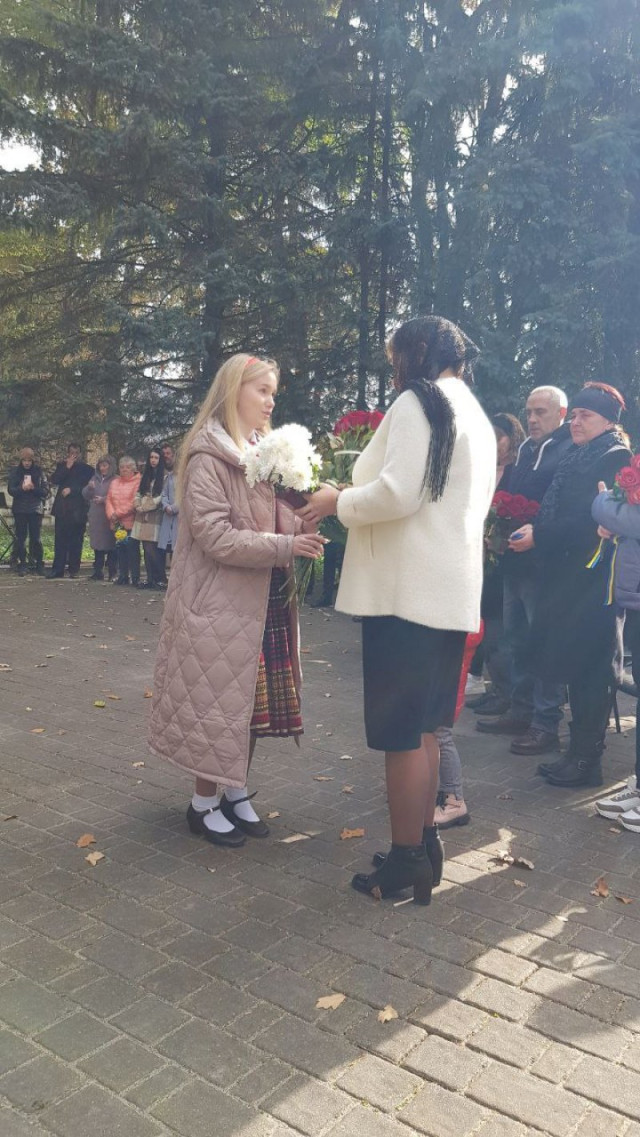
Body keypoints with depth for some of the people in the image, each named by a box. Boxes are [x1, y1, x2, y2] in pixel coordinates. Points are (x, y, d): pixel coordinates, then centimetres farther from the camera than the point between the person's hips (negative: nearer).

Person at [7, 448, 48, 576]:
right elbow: (11, 490, -2)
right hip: (20, 510, 1)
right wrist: (22, 488, -20)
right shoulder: (15, 471, 4)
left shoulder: (39, 471, 2)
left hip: (36, 509, -1)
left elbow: (45, 490, -1)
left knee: (36, 538, 0)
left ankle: (39, 564, 9)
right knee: (20, 538, 2)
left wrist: (34, 488, -19)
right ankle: (21, 565, 7)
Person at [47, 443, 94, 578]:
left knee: (75, 541, -2)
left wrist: (71, 490, -8)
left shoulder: (87, 469, 6)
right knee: (60, 540, 0)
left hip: (78, 510, -2)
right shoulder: (62, 465, 14)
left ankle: (74, 570, 4)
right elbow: (54, 480, 0)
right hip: (62, 508, 2)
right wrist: (67, 467, -6)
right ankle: (57, 569, 3)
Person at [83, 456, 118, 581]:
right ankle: (98, 572, 16)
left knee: (110, 545, -4)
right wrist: (89, 488, -6)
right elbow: (85, 495, 13)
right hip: (95, 517, 6)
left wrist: (104, 500, -17)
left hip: (109, 518, -6)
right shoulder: (95, 478, 14)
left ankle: (112, 573, 3)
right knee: (97, 545, 10)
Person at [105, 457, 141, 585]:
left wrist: (118, 514, -11)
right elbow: (108, 500, 12)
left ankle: (135, 578, 1)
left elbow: (134, 503, -13)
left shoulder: (138, 482, -5)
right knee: (120, 549, 9)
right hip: (117, 523, 6)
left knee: (132, 550, -6)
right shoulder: (115, 482, 17)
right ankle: (122, 576, 17)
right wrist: (111, 515, -4)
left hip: (131, 523, -6)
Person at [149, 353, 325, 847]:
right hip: (223, 603, -8)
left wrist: (303, 524, -3)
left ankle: (236, 793, 28)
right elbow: (216, 537, -20)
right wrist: (286, 547, -23)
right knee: (219, 702, 3)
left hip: (266, 602, 8)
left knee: (253, 702, 13)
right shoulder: (208, 457, -12)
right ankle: (205, 804, 19)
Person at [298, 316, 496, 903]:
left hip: (408, 591, -9)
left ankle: (406, 864, 8)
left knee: (402, 732, -2)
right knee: (423, 728, 16)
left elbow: (397, 493, -21)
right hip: (448, 589, 9)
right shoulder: (475, 415, 20)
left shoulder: (418, 402, -8)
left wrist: (339, 502, -5)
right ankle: (424, 845, 25)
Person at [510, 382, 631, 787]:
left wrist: (538, 536, -16)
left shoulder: (615, 459, -10)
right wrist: (534, 530, 2)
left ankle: (587, 760, 7)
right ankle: (580, 750, 20)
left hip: (592, 577, -8)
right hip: (568, 574, 8)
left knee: (588, 667, -3)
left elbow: (590, 521, -19)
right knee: (578, 665, 11)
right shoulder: (578, 458, 16)